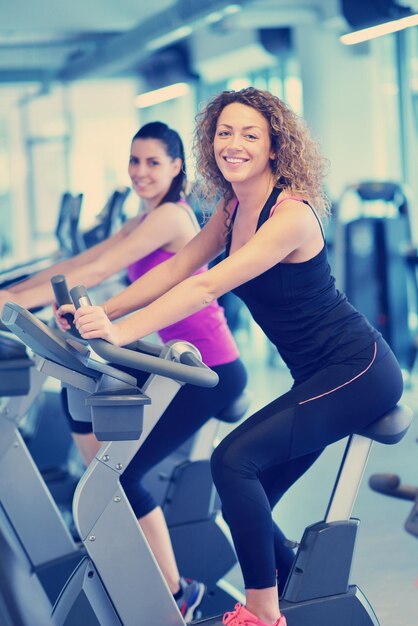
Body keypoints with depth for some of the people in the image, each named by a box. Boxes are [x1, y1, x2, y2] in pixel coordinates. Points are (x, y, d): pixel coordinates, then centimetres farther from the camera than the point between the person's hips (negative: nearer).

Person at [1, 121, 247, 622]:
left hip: (210, 370, -10)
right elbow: (81, 261, 11)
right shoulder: (147, 220, 16)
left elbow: (98, 272, -22)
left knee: (125, 470, -9)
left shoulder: (171, 215, -14)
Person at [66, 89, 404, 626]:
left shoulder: (292, 215, -23)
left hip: (358, 373, -9)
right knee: (249, 501, 5)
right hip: (317, 379, 9)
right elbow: (175, 268, 4)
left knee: (234, 460, -20)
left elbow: (208, 286, -32)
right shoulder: (233, 209, 5)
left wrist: (121, 332, -38)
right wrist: (103, 312, -8)